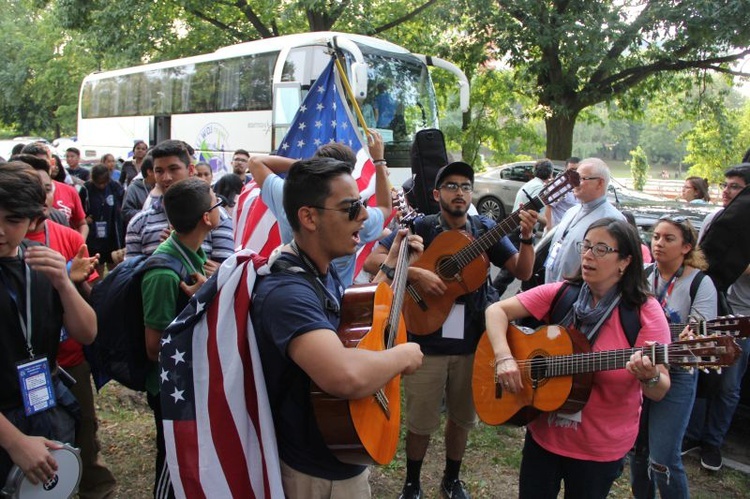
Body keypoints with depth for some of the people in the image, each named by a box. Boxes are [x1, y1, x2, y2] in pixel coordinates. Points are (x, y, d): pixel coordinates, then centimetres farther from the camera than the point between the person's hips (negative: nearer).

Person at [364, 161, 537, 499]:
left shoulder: (485, 230, 3)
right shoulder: (420, 228, -5)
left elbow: (522, 272, 0)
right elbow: (372, 261, -12)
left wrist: (526, 238, -18)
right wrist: (416, 274, -24)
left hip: (472, 343, 3)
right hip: (426, 341, -3)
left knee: (463, 417, 18)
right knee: (421, 422, 8)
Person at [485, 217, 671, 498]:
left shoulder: (645, 312, -14)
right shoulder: (560, 294, -6)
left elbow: (659, 392, -16)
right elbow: (497, 310, -7)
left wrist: (650, 377, -39)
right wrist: (504, 357, -22)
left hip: (601, 450, -2)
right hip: (543, 432, 3)